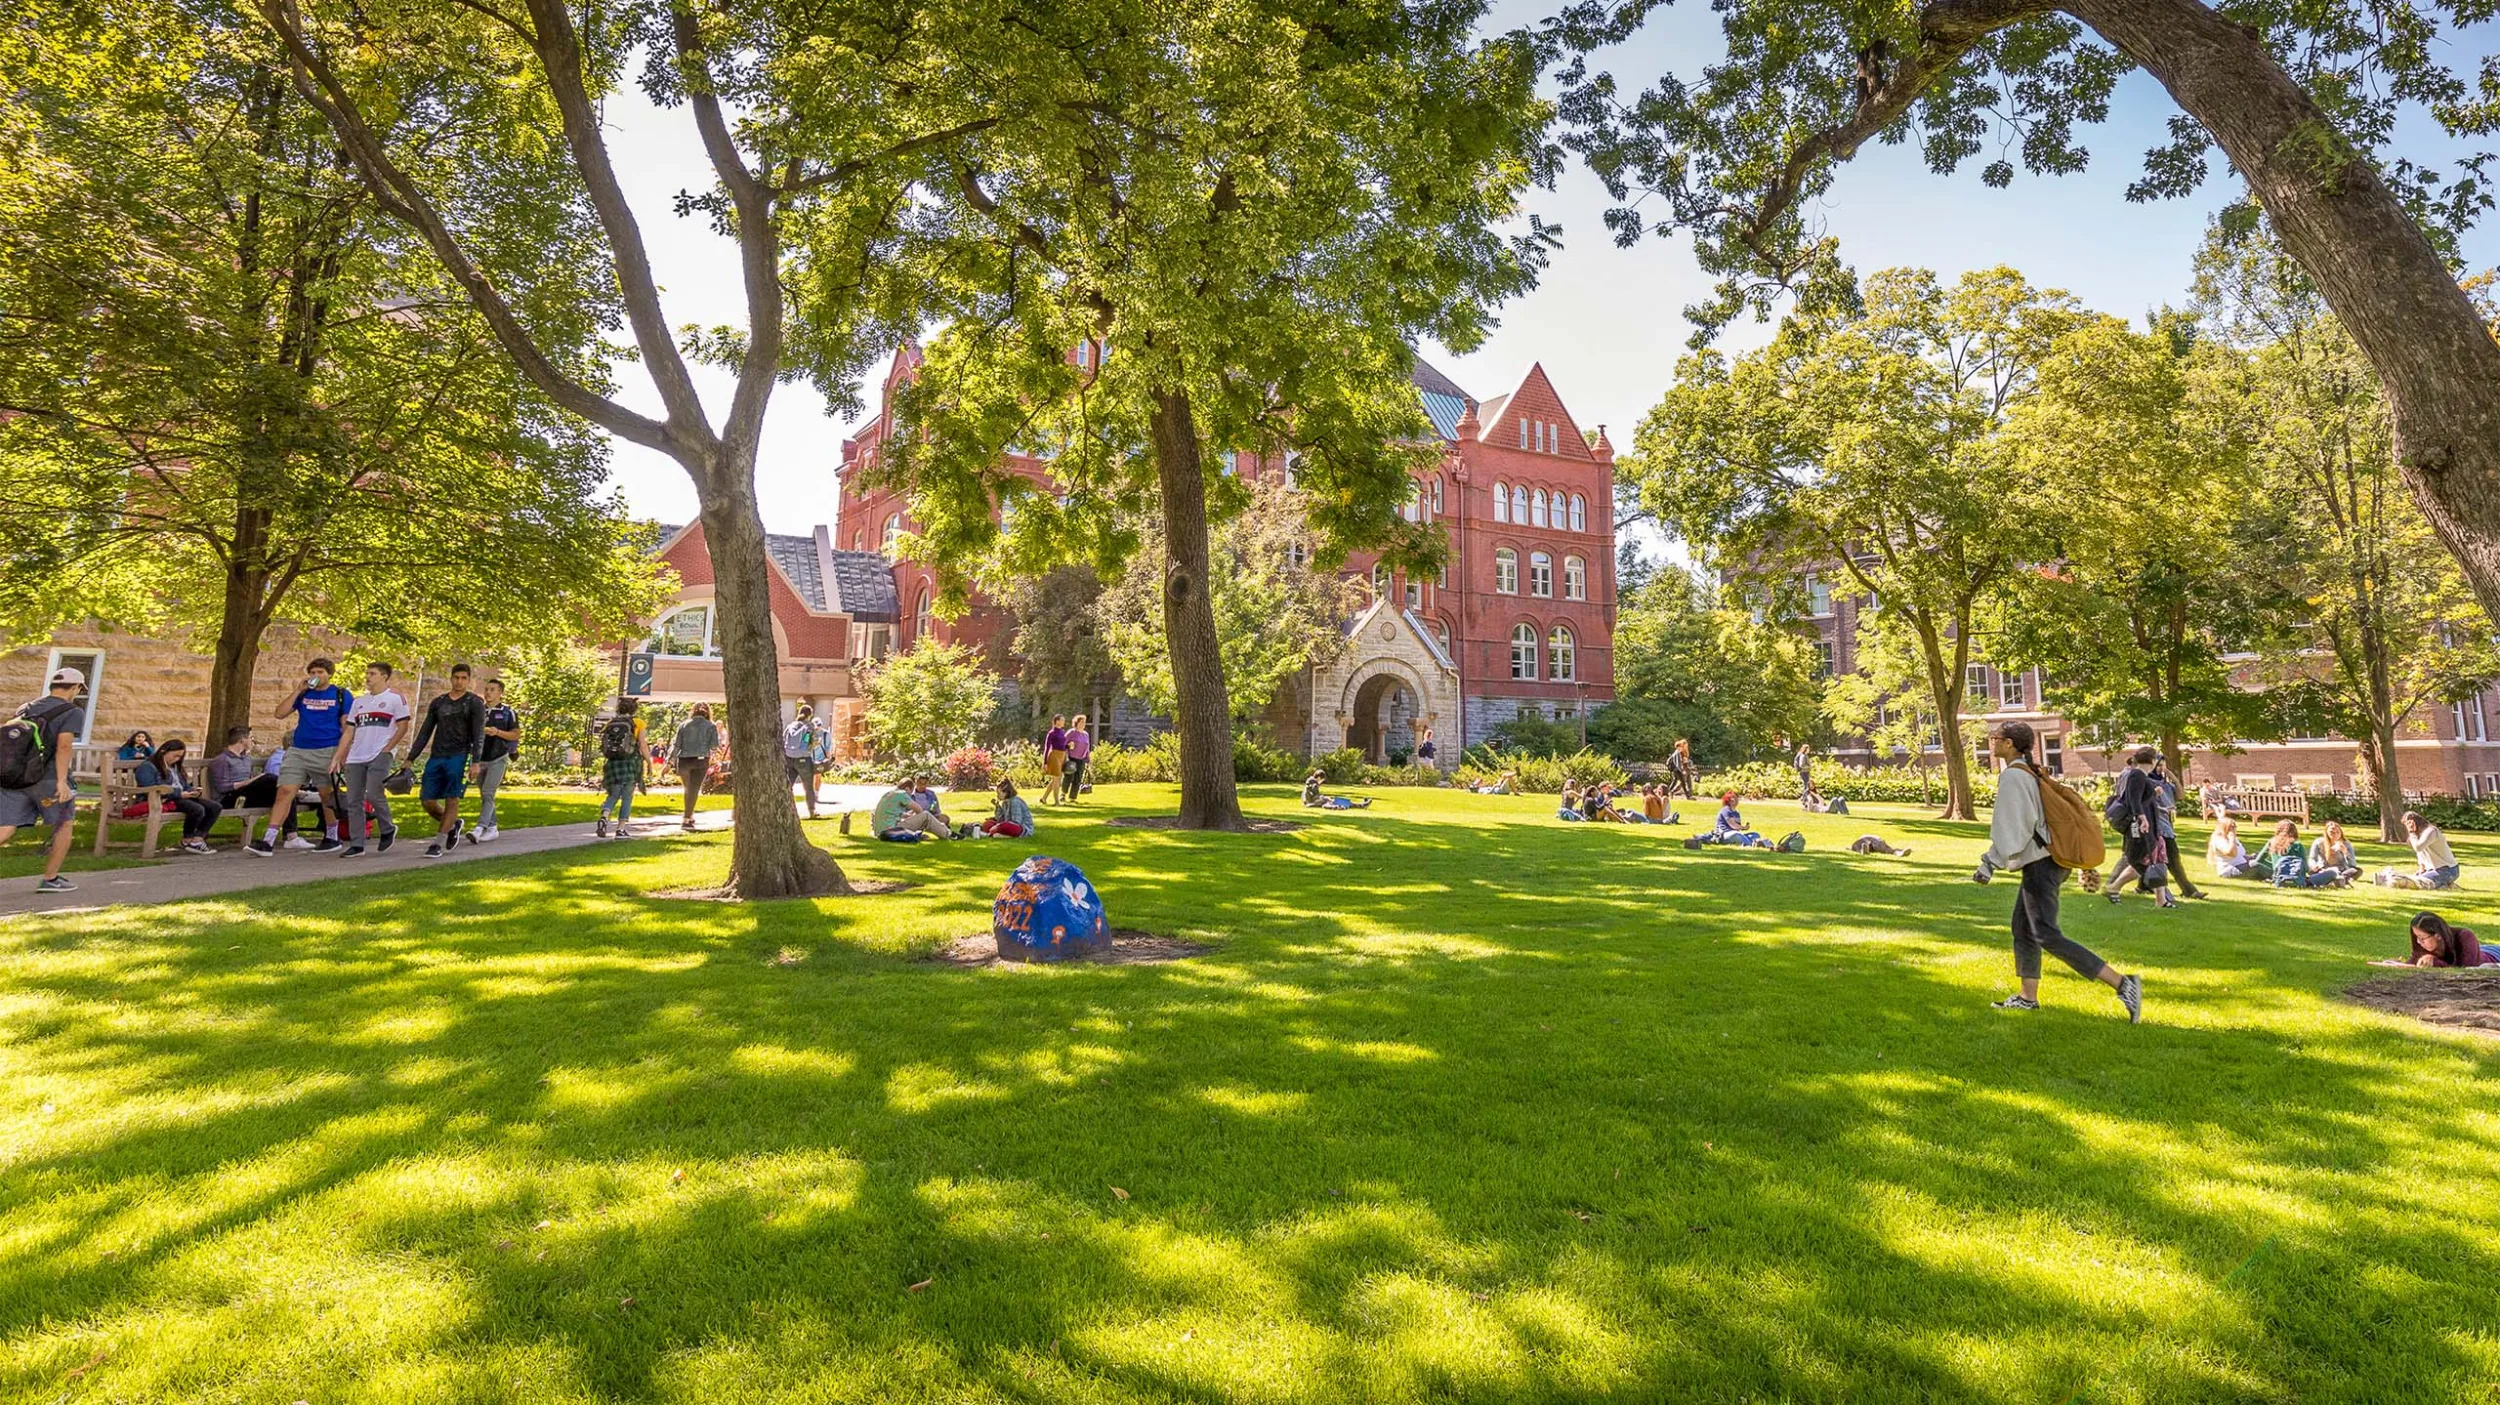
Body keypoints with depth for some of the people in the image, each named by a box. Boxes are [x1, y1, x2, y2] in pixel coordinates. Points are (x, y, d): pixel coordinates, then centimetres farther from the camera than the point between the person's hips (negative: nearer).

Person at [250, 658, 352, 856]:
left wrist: (340, 756, -10)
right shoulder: (303, 694, 13)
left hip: (326, 751, -3)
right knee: (284, 792, -6)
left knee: (328, 795, 5)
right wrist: (299, 690, -2)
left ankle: (332, 838, 20)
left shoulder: (342, 695, 2)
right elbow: (280, 714, 3)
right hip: (297, 751, 3)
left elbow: (347, 728, -1)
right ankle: (268, 842, -8)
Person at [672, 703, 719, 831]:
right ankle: (687, 819, -4)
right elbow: (715, 744, -7)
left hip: (684, 760, 2)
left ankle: (689, 815, 30)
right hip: (701, 760, -2)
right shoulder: (710, 726, 0)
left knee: (688, 789, 20)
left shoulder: (683, 725, 5)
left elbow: (677, 745, 2)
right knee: (694, 789, 1)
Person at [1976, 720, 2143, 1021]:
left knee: (2047, 936, -10)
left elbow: (2009, 827, -20)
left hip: (2039, 864, -10)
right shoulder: (2031, 772, 13)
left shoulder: (2012, 776, -15)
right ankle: (2027, 997, 21)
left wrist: (1990, 863, -17)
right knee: (2023, 928, 15)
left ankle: (2122, 984, -11)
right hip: (2045, 858, 10)